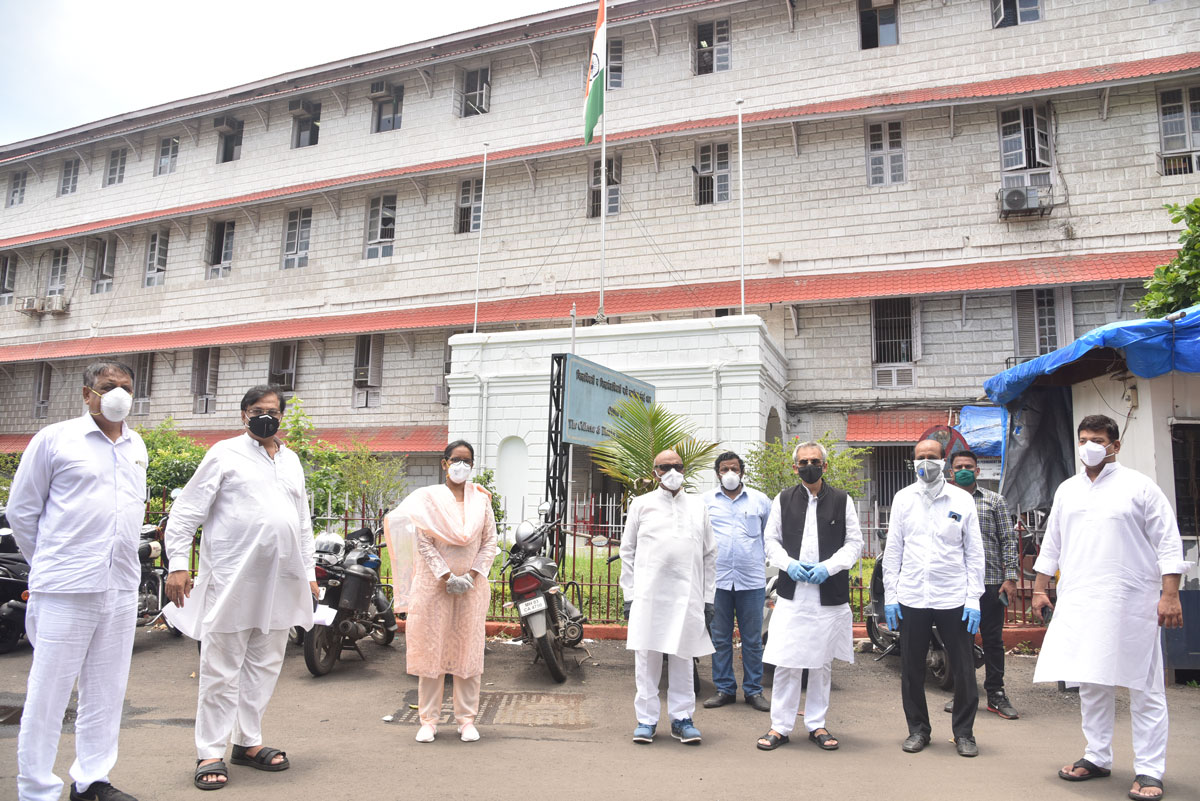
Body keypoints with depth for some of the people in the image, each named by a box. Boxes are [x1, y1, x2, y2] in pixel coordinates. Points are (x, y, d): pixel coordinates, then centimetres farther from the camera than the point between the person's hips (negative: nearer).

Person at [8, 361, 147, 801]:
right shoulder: (54, 439, -2)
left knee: (106, 691, 12)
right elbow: (21, 510, 2)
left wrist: (122, 558, 15)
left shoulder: (137, 447, 14)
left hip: (121, 588, 5)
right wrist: (48, 563, 7)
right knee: (48, 691, 1)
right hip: (65, 588, -5)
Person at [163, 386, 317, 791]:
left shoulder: (291, 460, 17)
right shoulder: (224, 453, 1)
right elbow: (186, 511, -3)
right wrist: (177, 564, -11)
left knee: (263, 667, 11)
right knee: (221, 670, 1)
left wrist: (309, 573, 18)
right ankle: (210, 753, 10)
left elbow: (303, 522, 21)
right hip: (231, 581, -5)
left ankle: (248, 742, 23)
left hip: (280, 583, 6)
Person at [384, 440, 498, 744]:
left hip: (472, 585, 2)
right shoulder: (428, 497, 1)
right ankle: (429, 719, 11)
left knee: (468, 649, 4)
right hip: (435, 583, -2)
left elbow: (490, 541, 6)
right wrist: (446, 576, -13)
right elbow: (424, 542, -6)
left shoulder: (481, 499, 9)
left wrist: (473, 574, -7)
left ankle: (467, 719, 14)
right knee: (431, 648, 1)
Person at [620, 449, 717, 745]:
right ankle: (646, 719, 13)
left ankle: (681, 719, 18)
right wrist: (629, 595, 1)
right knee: (647, 657, 2)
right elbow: (627, 551, 8)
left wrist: (708, 598, 7)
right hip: (648, 595, -1)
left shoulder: (698, 506, 12)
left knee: (683, 658, 7)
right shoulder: (641, 505, 7)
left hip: (687, 595, 1)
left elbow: (710, 554, 13)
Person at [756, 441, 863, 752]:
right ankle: (780, 726, 11)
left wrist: (828, 567, -11)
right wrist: (788, 564, -8)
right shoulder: (783, 500, 8)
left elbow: (854, 543, 3)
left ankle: (817, 724, 23)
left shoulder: (842, 500, 5)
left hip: (830, 595, 0)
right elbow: (771, 540, 10)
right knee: (786, 661, -1)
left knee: (822, 662, 9)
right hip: (791, 593, 0)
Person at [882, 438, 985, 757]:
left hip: (953, 598, -1)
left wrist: (974, 599, -4)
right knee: (911, 669, 8)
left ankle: (964, 733, 21)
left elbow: (974, 553, 3)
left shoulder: (962, 500, 3)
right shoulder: (903, 498, 7)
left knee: (963, 670, 4)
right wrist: (889, 596, 2)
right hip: (911, 597, 1)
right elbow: (893, 550, 7)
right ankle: (918, 729, 24)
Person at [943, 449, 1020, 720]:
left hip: (990, 580, -1)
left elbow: (1008, 540, 4)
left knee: (993, 638, 4)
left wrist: (1010, 577, -4)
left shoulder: (995, 500, 8)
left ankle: (996, 694, 15)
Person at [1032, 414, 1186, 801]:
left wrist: (1170, 595, -13)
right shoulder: (1067, 490, 12)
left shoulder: (1139, 487, -1)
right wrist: (1039, 589, 14)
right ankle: (1097, 758, 23)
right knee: (1091, 684, 11)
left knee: (1145, 689, 2)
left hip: (1132, 602, -4)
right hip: (1079, 602, 5)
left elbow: (1168, 544, -5)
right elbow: (1051, 543, 17)